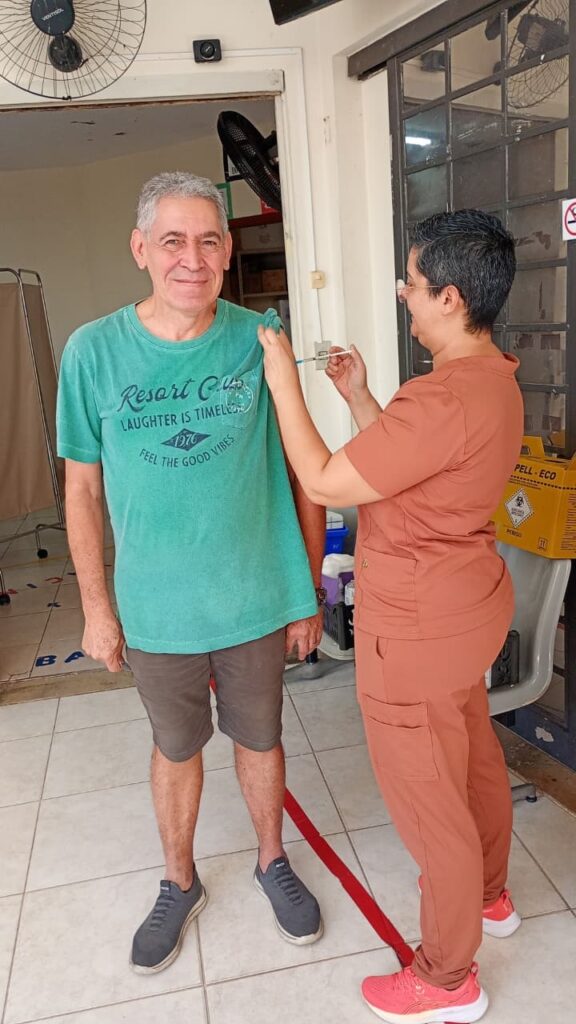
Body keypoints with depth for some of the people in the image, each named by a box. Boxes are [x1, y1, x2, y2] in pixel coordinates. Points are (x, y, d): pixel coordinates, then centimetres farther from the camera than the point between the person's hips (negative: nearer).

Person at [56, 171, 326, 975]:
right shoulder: (93, 352, -9)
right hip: (155, 607, 1)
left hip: (257, 600, 0)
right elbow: (83, 490, -1)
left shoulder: (261, 342, -10)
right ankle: (180, 883, 46)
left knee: (260, 738, 20)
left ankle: (272, 862, 47)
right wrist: (96, 608, 1)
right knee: (175, 748, 20)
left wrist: (310, 592, -1)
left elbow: (303, 475, -4)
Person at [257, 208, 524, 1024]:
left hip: (418, 628, -10)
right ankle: (488, 894, 52)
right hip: (465, 606, 10)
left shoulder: (445, 398, -29)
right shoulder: (491, 376, 4)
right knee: (474, 755, 27)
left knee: (426, 796, 8)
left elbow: (324, 484, -23)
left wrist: (284, 381, -13)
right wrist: (359, 397, 5)